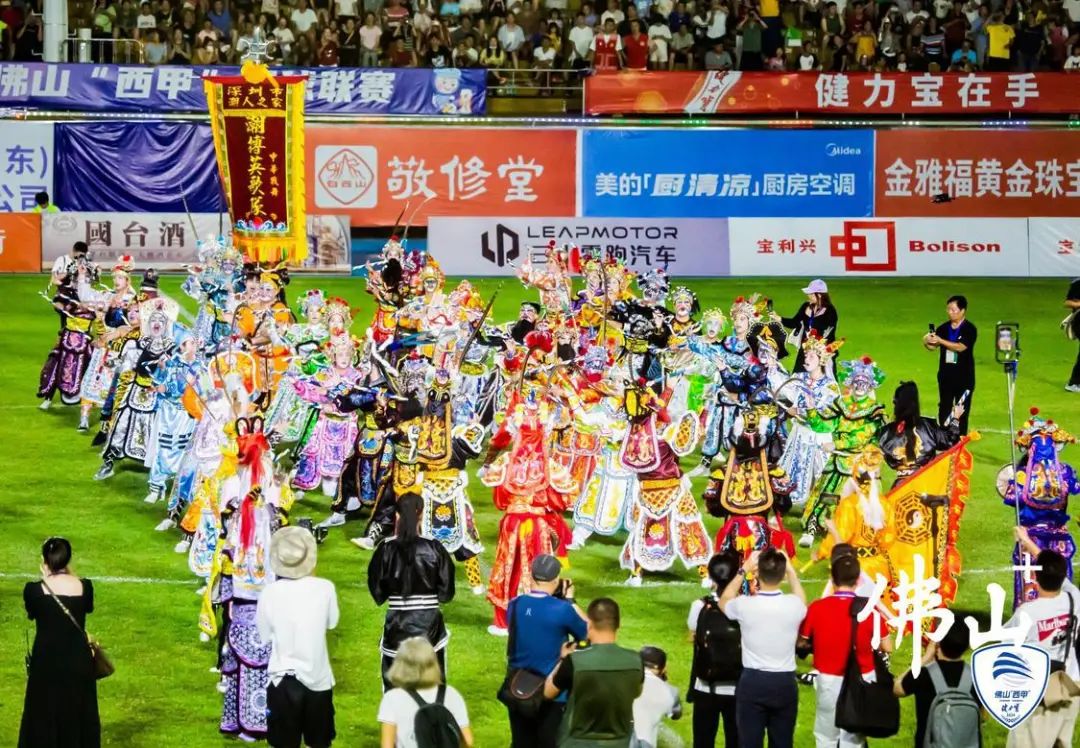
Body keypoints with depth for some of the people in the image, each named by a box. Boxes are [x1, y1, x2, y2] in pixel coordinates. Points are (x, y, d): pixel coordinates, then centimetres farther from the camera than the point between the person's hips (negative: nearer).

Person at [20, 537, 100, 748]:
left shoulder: (34, 589, -16)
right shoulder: (84, 586, -11)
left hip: (46, 662, -1)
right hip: (78, 661, 1)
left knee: (44, 712, 13)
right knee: (78, 712, 17)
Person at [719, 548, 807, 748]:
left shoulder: (745, 605, -13)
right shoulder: (793, 605, -9)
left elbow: (724, 601, 13)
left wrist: (743, 571, 14)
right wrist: (790, 570, 22)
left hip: (752, 683, -1)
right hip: (785, 683, 1)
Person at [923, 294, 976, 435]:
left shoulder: (969, 329, -8)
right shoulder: (943, 328, 5)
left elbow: (960, 347, -21)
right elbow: (933, 347, 0)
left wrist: (940, 341, -27)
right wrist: (927, 342, -23)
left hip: (964, 378, -4)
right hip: (945, 377, 4)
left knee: (962, 412, 1)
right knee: (944, 411, 8)